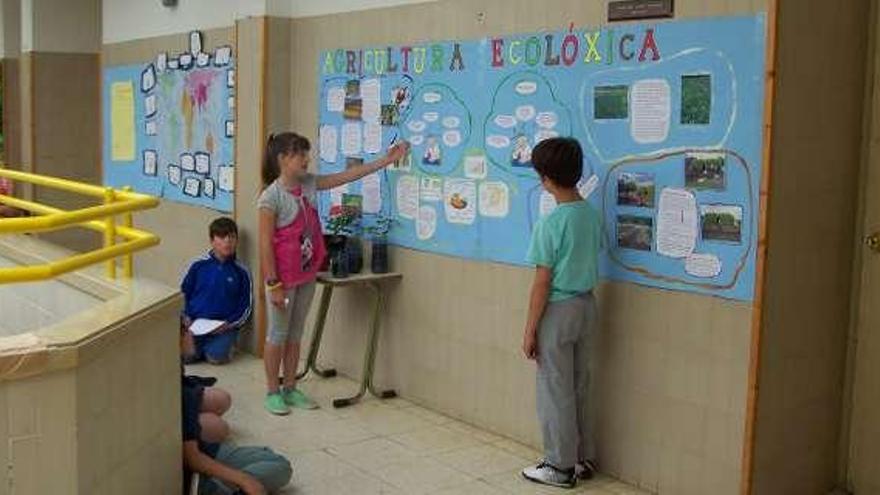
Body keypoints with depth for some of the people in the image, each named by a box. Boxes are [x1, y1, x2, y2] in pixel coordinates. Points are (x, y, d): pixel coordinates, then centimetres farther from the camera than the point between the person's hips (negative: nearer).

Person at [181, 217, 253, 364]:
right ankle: (202, 345, 12)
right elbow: (184, 292, 12)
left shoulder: (241, 272, 0)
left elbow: (246, 306, 2)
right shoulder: (199, 265, 2)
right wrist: (187, 316, -2)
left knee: (216, 356, -23)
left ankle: (222, 343, 9)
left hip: (224, 326, -1)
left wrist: (229, 323, -11)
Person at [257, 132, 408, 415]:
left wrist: (386, 160, 2)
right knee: (277, 335, 6)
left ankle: (290, 389, 26)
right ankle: (273, 392, 19)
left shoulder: (308, 184, 3)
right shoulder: (271, 197, -18)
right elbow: (265, 244, -17)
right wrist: (273, 285, -18)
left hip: (306, 275, 7)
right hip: (283, 278, -7)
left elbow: (347, 176, 5)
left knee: (295, 334, 15)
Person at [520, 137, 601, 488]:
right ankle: (583, 458, 28)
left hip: (559, 310, -7)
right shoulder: (591, 214, 1)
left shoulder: (550, 224, -20)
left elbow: (542, 283, -17)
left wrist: (530, 330, -10)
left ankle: (561, 467, 16)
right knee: (578, 387, 18)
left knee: (555, 391, 6)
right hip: (586, 304, 7)